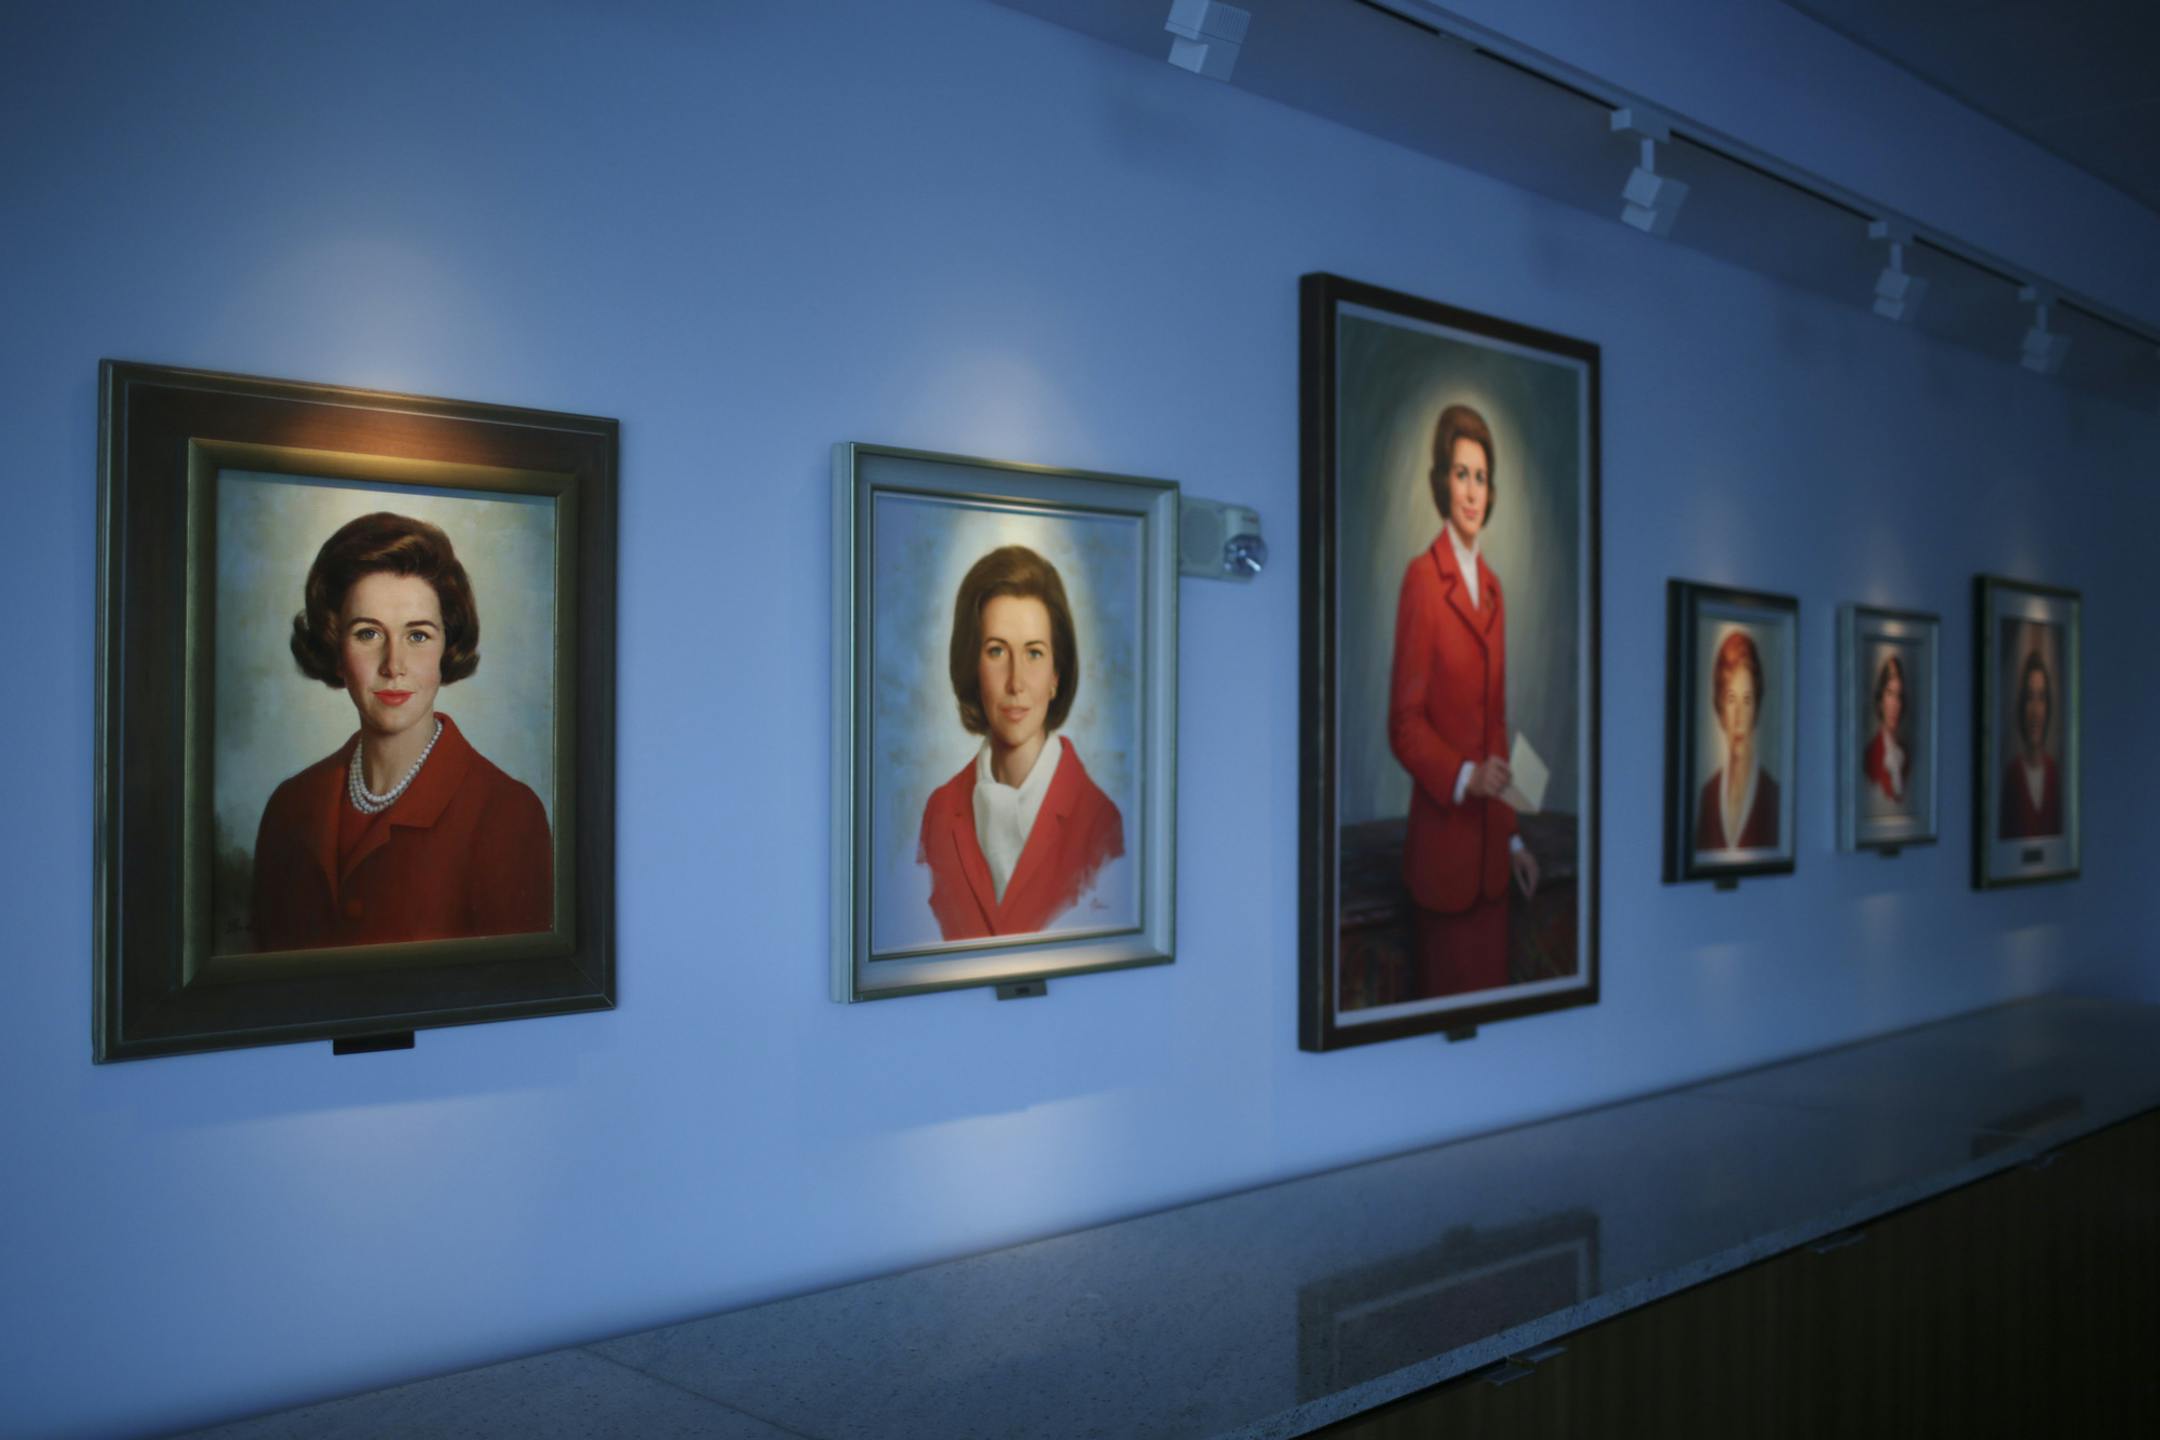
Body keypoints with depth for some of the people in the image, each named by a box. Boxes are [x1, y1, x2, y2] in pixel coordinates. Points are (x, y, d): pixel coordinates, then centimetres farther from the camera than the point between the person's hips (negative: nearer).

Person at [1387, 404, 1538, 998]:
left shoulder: (1492, 586, 14)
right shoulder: (1422, 577, -10)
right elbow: (1404, 724, -10)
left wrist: (1514, 837, 17)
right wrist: (1463, 775, -23)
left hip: (1490, 844, 7)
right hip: (1443, 842, -7)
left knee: (1493, 984, 12)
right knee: (1448, 992, 2)